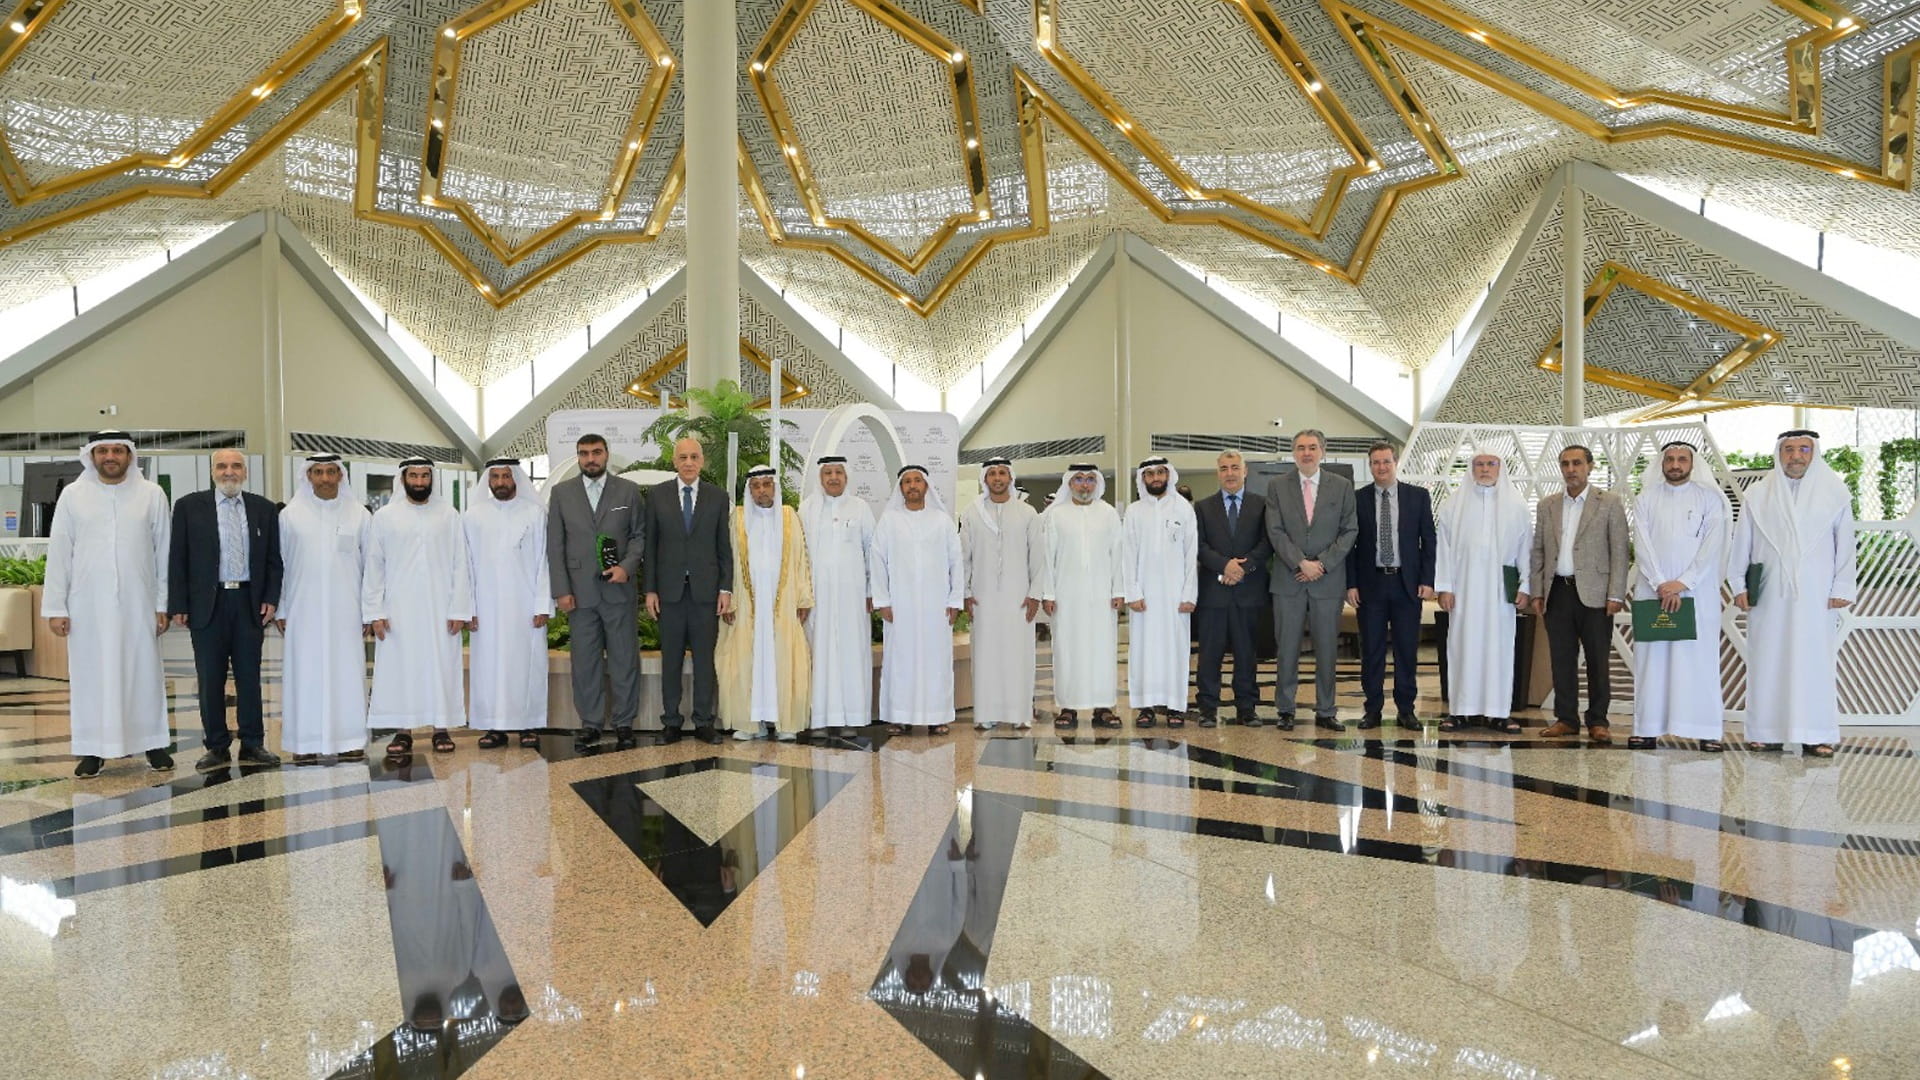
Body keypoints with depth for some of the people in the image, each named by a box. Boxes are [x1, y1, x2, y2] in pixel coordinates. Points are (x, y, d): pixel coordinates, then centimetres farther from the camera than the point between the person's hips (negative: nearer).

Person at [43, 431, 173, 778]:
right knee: (91, 675, 4)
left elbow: (163, 552, 3)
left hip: (138, 603, 0)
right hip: (87, 605, 0)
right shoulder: (72, 495, 4)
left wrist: (163, 604, 0)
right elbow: (59, 553, 4)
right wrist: (55, 607, -1)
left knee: (144, 672, 5)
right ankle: (92, 749, 12)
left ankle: (153, 743, 15)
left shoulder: (152, 494, 2)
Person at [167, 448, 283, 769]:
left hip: (249, 602, 1)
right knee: (210, 679, 4)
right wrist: (179, 605, -4)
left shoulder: (263, 508, 8)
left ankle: (252, 745, 11)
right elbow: (177, 559, 2)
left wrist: (271, 598, -1)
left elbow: (273, 559, 9)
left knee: (250, 677, 6)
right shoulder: (189, 506, 3)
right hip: (207, 603, -1)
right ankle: (217, 746, 12)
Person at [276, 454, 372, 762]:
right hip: (303, 611, 0)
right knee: (305, 674, 2)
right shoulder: (290, 515, 4)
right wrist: (279, 610, 3)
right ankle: (305, 742, 9)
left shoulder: (359, 515, 3)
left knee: (347, 672, 2)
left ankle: (350, 740, 9)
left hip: (346, 611, 0)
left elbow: (371, 565, 5)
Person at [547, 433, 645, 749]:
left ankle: (624, 723, 12)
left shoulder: (628, 490, 6)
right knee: (585, 661, 5)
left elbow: (639, 535, 6)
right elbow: (555, 545, 5)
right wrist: (562, 590, -2)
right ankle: (590, 723, 14)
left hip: (619, 589, -1)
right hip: (580, 591, 1)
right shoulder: (561, 492, 7)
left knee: (624, 658, 3)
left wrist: (627, 566, -11)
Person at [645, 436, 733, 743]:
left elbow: (724, 547, 5)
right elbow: (650, 545, 4)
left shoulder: (718, 497, 5)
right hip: (670, 590, 0)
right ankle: (671, 720, 15)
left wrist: (726, 588, -1)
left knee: (704, 658, 4)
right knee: (671, 659, 6)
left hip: (706, 589, 0)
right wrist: (650, 589, 0)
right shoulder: (657, 495, 4)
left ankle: (703, 721, 12)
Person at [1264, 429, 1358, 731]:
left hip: (1328, 580, 0)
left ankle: (1325, 712, 13)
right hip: (1288, 580, 0)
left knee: (1327, 649, 5)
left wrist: (1322, 564, -9)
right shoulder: (1277, 486, 5)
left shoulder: (1342, 486, 7)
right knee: (1287, 649, 3)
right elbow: (1275, 531, -2)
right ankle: (1285, 710, 12)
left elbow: (1349, 531, 2)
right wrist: (1301, 563, -12)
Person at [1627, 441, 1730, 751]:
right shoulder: (1646, 499, 10)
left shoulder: (1710, 497, 6)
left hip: (1697, 591, -1)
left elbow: (1713, 545, -3)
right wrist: (1660, 583, -10)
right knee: (1651, 659, 1)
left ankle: (1707, 731, 1)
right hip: (1652, 590, 1)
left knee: (1700, 659, -2)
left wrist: (1682, 583, -11)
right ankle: (1647, 728, 4)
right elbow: (1642, 545, 1)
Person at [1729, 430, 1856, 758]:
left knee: (1815, 662, 0)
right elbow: (1741, 543, 8)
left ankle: (1817, 735, 5)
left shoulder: (1835, 491, 5)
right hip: (1768, 594, 1)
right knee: (1767, 661, 2)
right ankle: (1768, 731, 7)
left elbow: (1845, 543, 5)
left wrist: (1842, 589, 0)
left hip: (1815, 595, -1)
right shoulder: (1758, 494, 7)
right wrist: (1739, 586, 5)